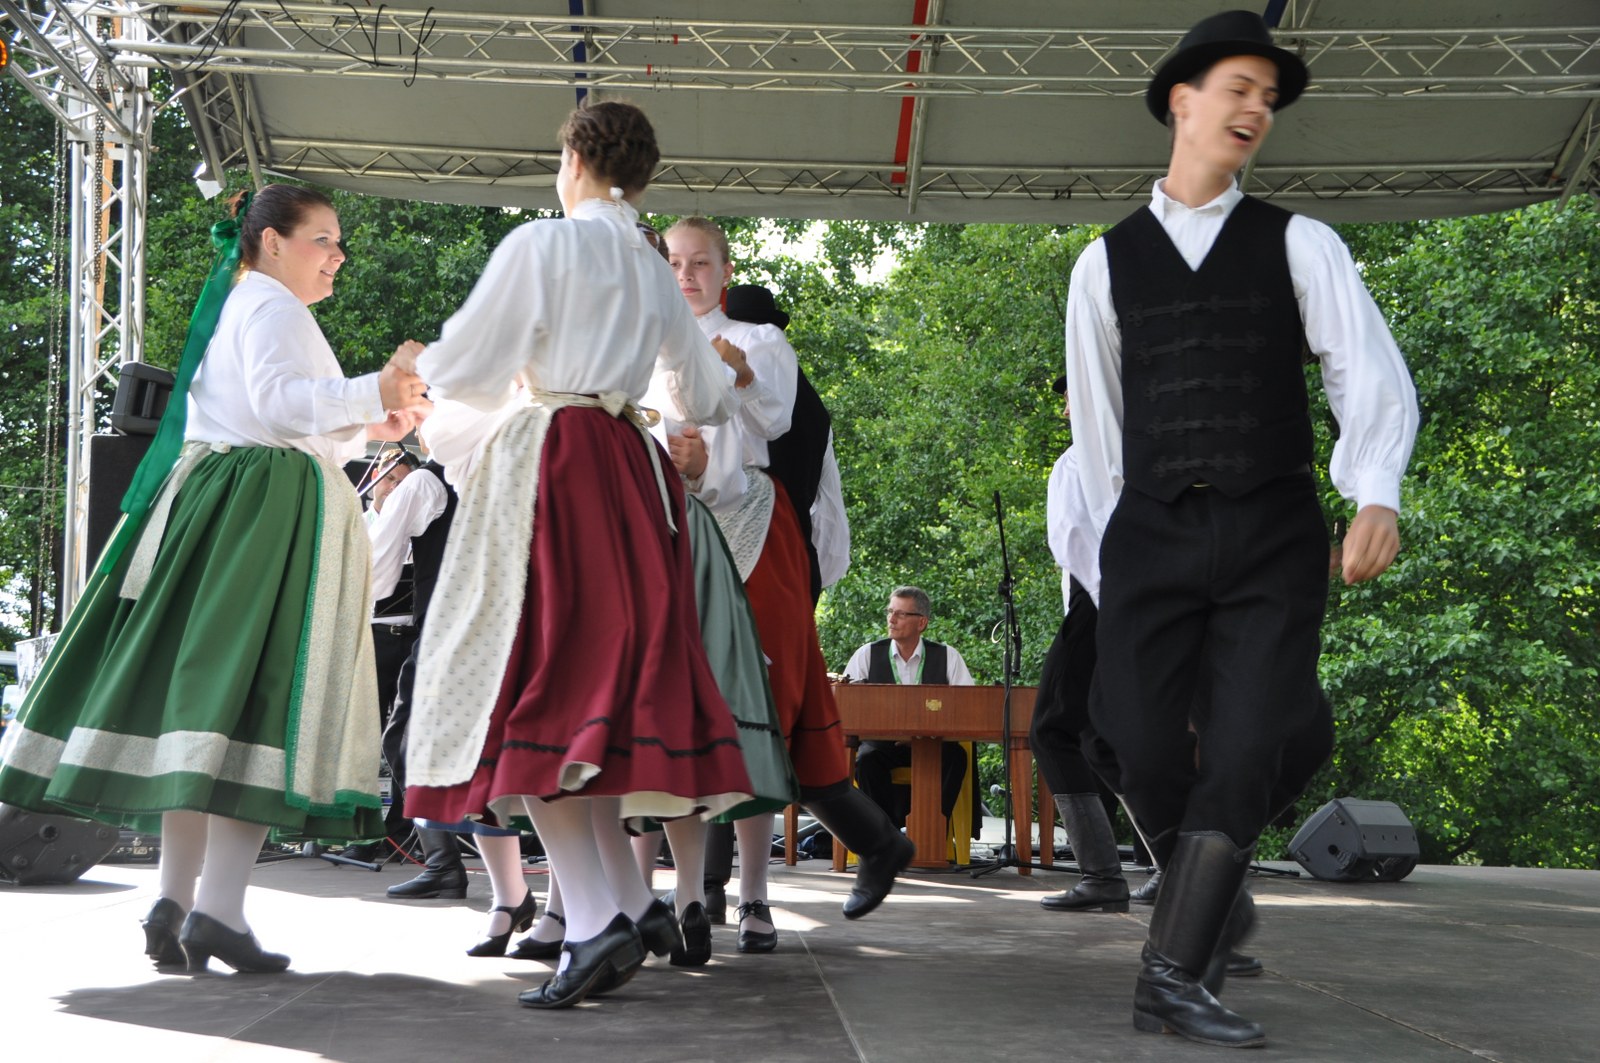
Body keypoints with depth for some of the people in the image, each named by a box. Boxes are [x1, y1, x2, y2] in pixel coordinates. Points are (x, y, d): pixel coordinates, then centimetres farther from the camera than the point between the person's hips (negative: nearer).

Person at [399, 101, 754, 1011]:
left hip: (551, 464, -7)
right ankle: (634, 905, 10)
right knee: (609, 680, 11)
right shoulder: (654, 271, 17)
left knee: (535, 688, -8)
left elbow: (462, 369, -4)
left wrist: (417, 370, 19)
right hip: (632, 468, 7)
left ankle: (597, 920, -18)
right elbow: (708, 398, 26)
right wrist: (732, 400, 49)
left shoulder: (540, 245, -3)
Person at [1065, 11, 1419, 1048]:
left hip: (1276, 540, -1)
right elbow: (1099, 424, 13)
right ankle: (1220, 902, 24)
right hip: (1152, 537, 1)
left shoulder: (1301, 244, 7)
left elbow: (1373, 377, -6)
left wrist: (1376, 493, -24)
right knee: (1146, 754, -5)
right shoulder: (1106, 262, 11)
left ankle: (1173, 978, -4)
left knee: (1244, 755, -10)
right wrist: (1119, 548, 8)